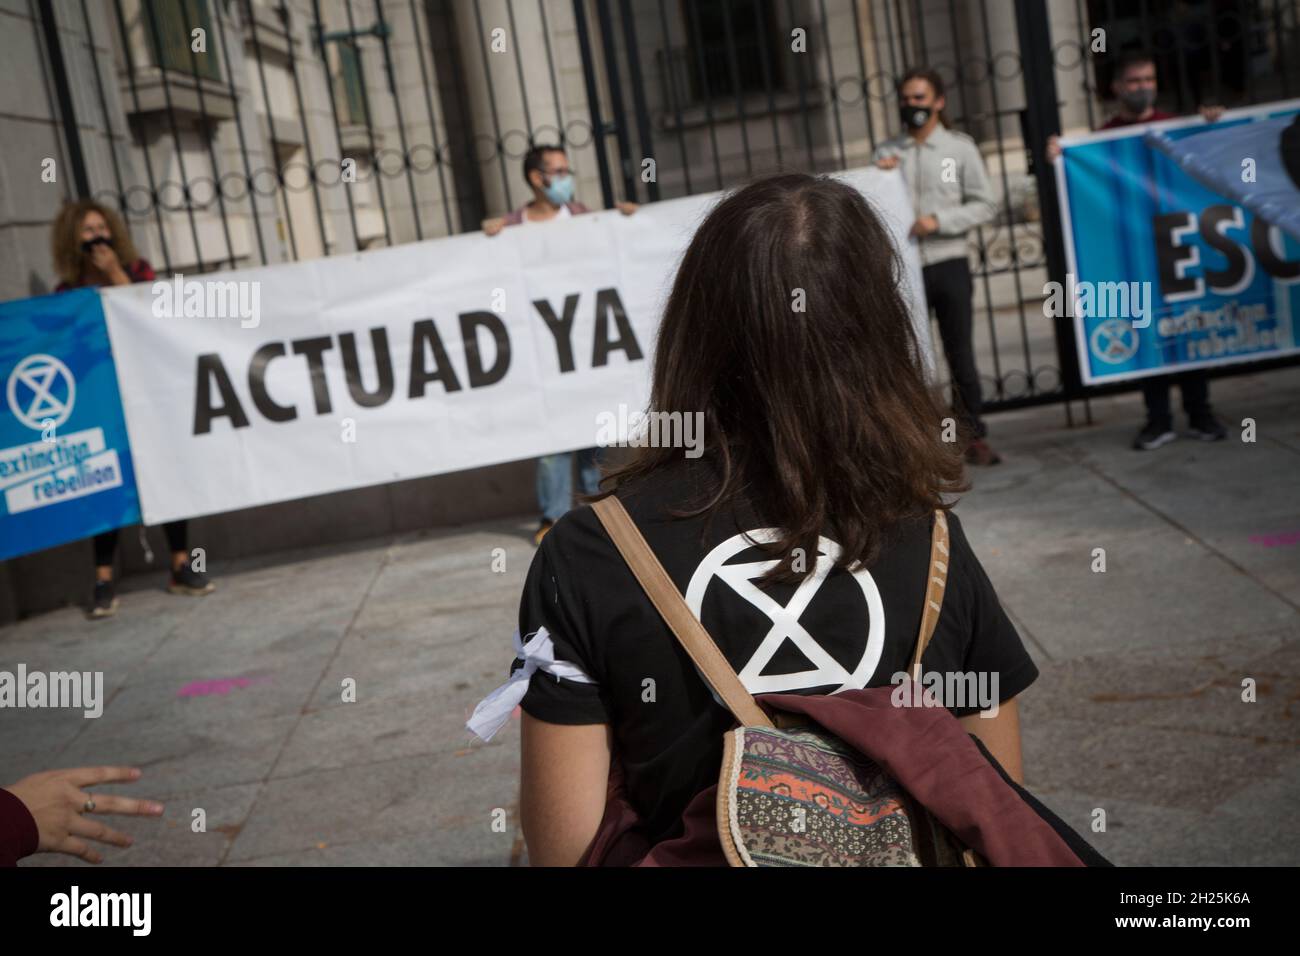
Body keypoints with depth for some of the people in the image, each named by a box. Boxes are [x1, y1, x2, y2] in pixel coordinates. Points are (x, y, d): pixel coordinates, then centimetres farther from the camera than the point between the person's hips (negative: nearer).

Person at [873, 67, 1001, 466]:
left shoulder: (960, 147, 5)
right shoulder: (885, 153, 9)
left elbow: (985, 204, 1)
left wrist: (939, 221, -12)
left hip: (949, 264, -1)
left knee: (960, 355, 3)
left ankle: (974, 437, 13)